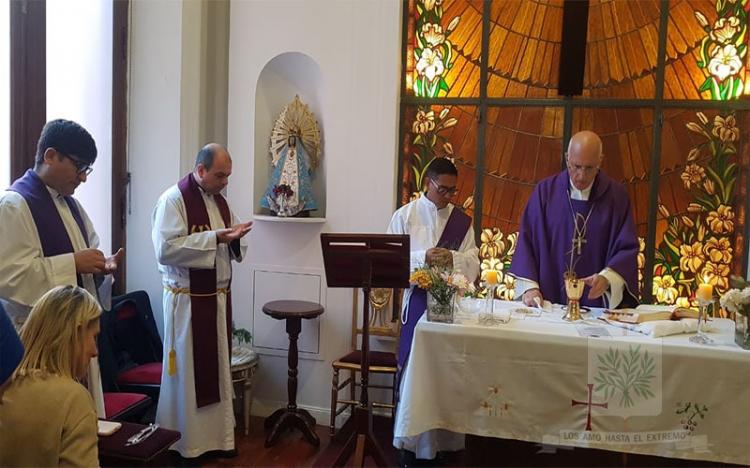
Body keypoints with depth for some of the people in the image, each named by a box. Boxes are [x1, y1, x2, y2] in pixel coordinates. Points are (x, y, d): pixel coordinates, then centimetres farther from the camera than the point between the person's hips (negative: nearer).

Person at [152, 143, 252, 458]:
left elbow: (232, 249, 17)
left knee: (217, 368, 14)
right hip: (188, 301, -7)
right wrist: (215, 237, -23)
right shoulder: (173, 199, -12)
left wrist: (235, 237, -6)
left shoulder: (219, 200, 11)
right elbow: (165, 250, -23)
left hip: (218, 298, 7)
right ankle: (184, 443, 19)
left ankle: (216, 436, 27)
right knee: (188, 371, 3)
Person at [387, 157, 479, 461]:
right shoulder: (405, 215, 2)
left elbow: (473, 262, 2)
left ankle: (446, 438, 19)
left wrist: (452, 257, -18)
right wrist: (423, 257, -20)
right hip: (418, 299, -2)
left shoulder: (462, 221, 8)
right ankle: (413, 439, 13)